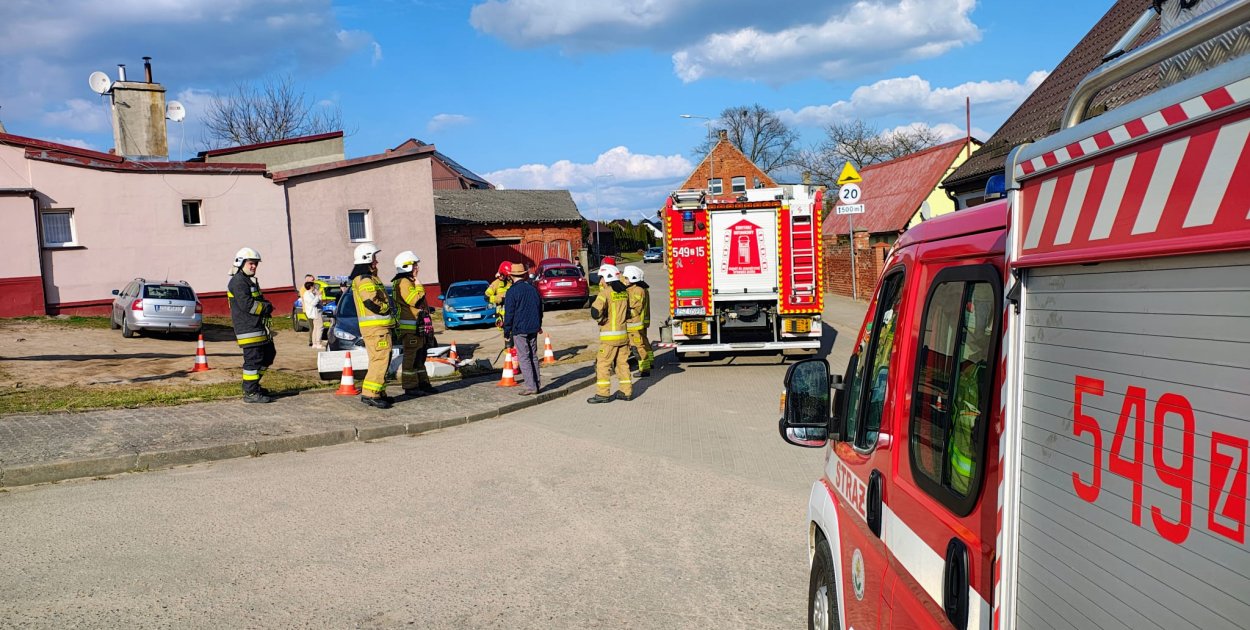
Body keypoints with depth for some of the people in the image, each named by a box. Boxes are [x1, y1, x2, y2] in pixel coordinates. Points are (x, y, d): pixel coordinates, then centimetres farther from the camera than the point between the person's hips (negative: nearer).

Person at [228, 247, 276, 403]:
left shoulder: (251, 280, 22)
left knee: (268, 354, 17)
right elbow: (247, 304, -23)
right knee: (253, 359, -9)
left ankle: (251, 384, 27)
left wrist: (265, 306, 1)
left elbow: (259, 301, 24)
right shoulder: (238, 282, -12)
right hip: (248, 329, -11)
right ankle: (250, 393, -4)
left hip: (259, 327, 11)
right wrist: (266, 307, -11)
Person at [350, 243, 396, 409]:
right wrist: (387, 308, -10)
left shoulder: (367, 277, 20)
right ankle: (370, 394, -14)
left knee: (378, 360, 14)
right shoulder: (365, 279, -14)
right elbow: (372, 302, -25)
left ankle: (379, 393, 19)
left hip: (379, 326, 11)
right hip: (376, 327, -11)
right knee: (380, 360, -13)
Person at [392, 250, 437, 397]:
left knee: (420, 357, 15)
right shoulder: (403, 283, -13)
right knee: (411, 357, -7)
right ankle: (410, 386, -3)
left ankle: (423, 383, 22)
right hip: (410, 328, -11)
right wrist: (419, 287, -11)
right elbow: (414, 300, -26)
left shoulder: (411, 281, 21)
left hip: (418, 326, 11)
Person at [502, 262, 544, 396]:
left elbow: (509, 313, -11)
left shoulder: (512, 292, -10)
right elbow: (540, 308, 19)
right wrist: (538, 325, 30)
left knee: (524, 358, -4)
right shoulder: (533, 289, 9)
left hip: (519, 329, -6)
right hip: (533, 328, 6)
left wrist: (506, 332, -4)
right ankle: (536, 384, 17)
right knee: (533, 356, 13)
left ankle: (531, 386, -7)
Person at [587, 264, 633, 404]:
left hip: (609, 335, -7)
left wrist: (601, 318, -4)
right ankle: (626, 391, 16)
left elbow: (595, 312, -23)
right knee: (622, 363, 12)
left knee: (603, 364, -1)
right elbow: (628, 313, 17)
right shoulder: (624, 292, 9)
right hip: (623, 334, 7)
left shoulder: (605, 293, -13)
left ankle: (603, 393, -1)